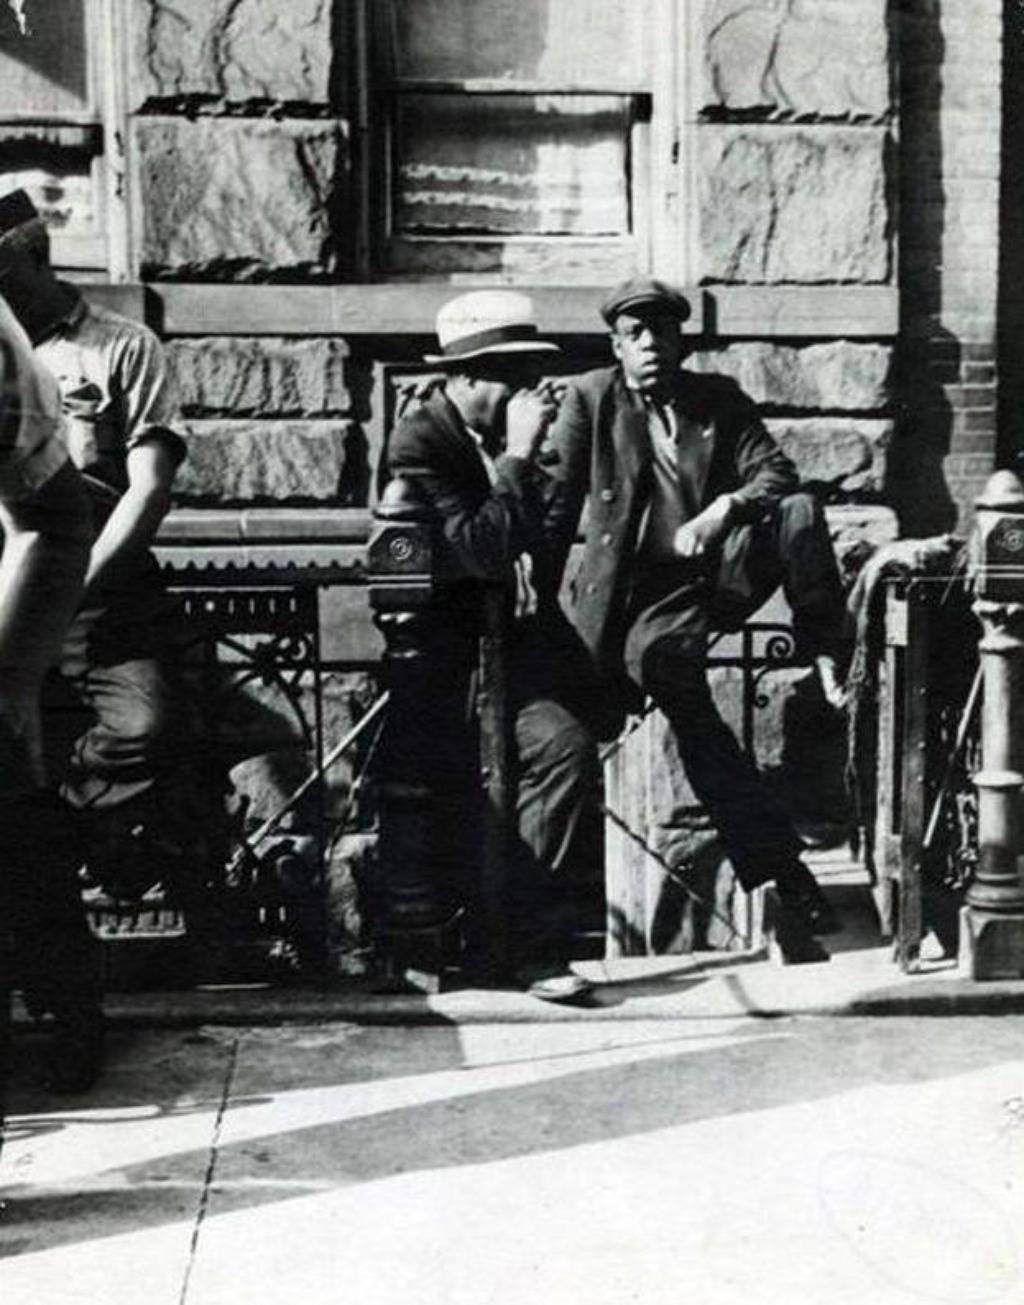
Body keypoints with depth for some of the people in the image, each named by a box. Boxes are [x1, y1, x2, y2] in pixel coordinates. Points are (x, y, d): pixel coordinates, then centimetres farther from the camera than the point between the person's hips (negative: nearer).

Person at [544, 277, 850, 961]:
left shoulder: (721, 399, 14)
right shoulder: (590, 398, 7)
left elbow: (776, 470, 3)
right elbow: (556, 501, 2)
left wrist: (722, 508, -17)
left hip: (715, 571, 2)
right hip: (632, 593, -2)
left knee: (798, 511, -24)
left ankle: (829, 660, -15)